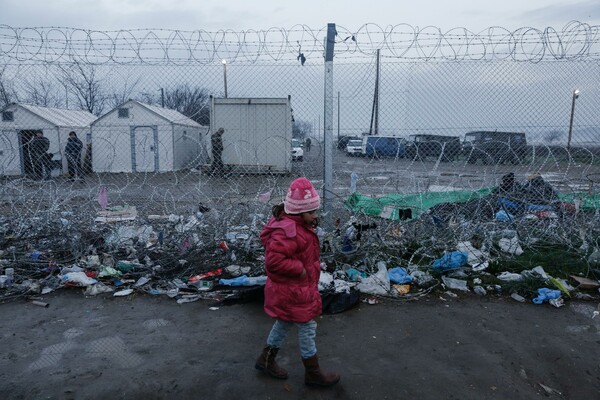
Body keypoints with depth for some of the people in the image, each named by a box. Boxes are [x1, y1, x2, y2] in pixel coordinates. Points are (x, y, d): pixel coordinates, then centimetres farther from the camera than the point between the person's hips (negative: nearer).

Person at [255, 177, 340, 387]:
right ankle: (313, 373, 23)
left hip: (291, 288, 10)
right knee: (307, 328, 5)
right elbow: (273, 260, -35)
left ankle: (266, 360, 41)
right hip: (292, 291, -10)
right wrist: (299, 268, -26)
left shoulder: (296, 225, 3)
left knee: (283, 323, 23)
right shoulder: (287, 232, -30)